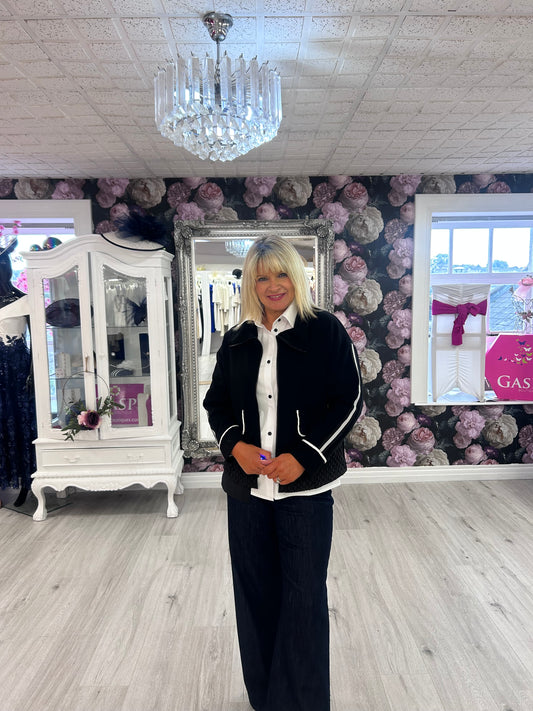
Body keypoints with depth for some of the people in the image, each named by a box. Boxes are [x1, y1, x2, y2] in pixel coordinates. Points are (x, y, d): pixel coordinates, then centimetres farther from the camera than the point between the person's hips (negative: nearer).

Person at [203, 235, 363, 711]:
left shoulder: (326, 331, -5)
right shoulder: (237, 340, 7)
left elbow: (350, 401, -7)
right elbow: (217, 404, 12)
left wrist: (303, 457, -15)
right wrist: (236, 445, -7)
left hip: (306, 488, -3)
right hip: (247, 488, 4)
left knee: (304, 596, 6)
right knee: (255, 593, 16)